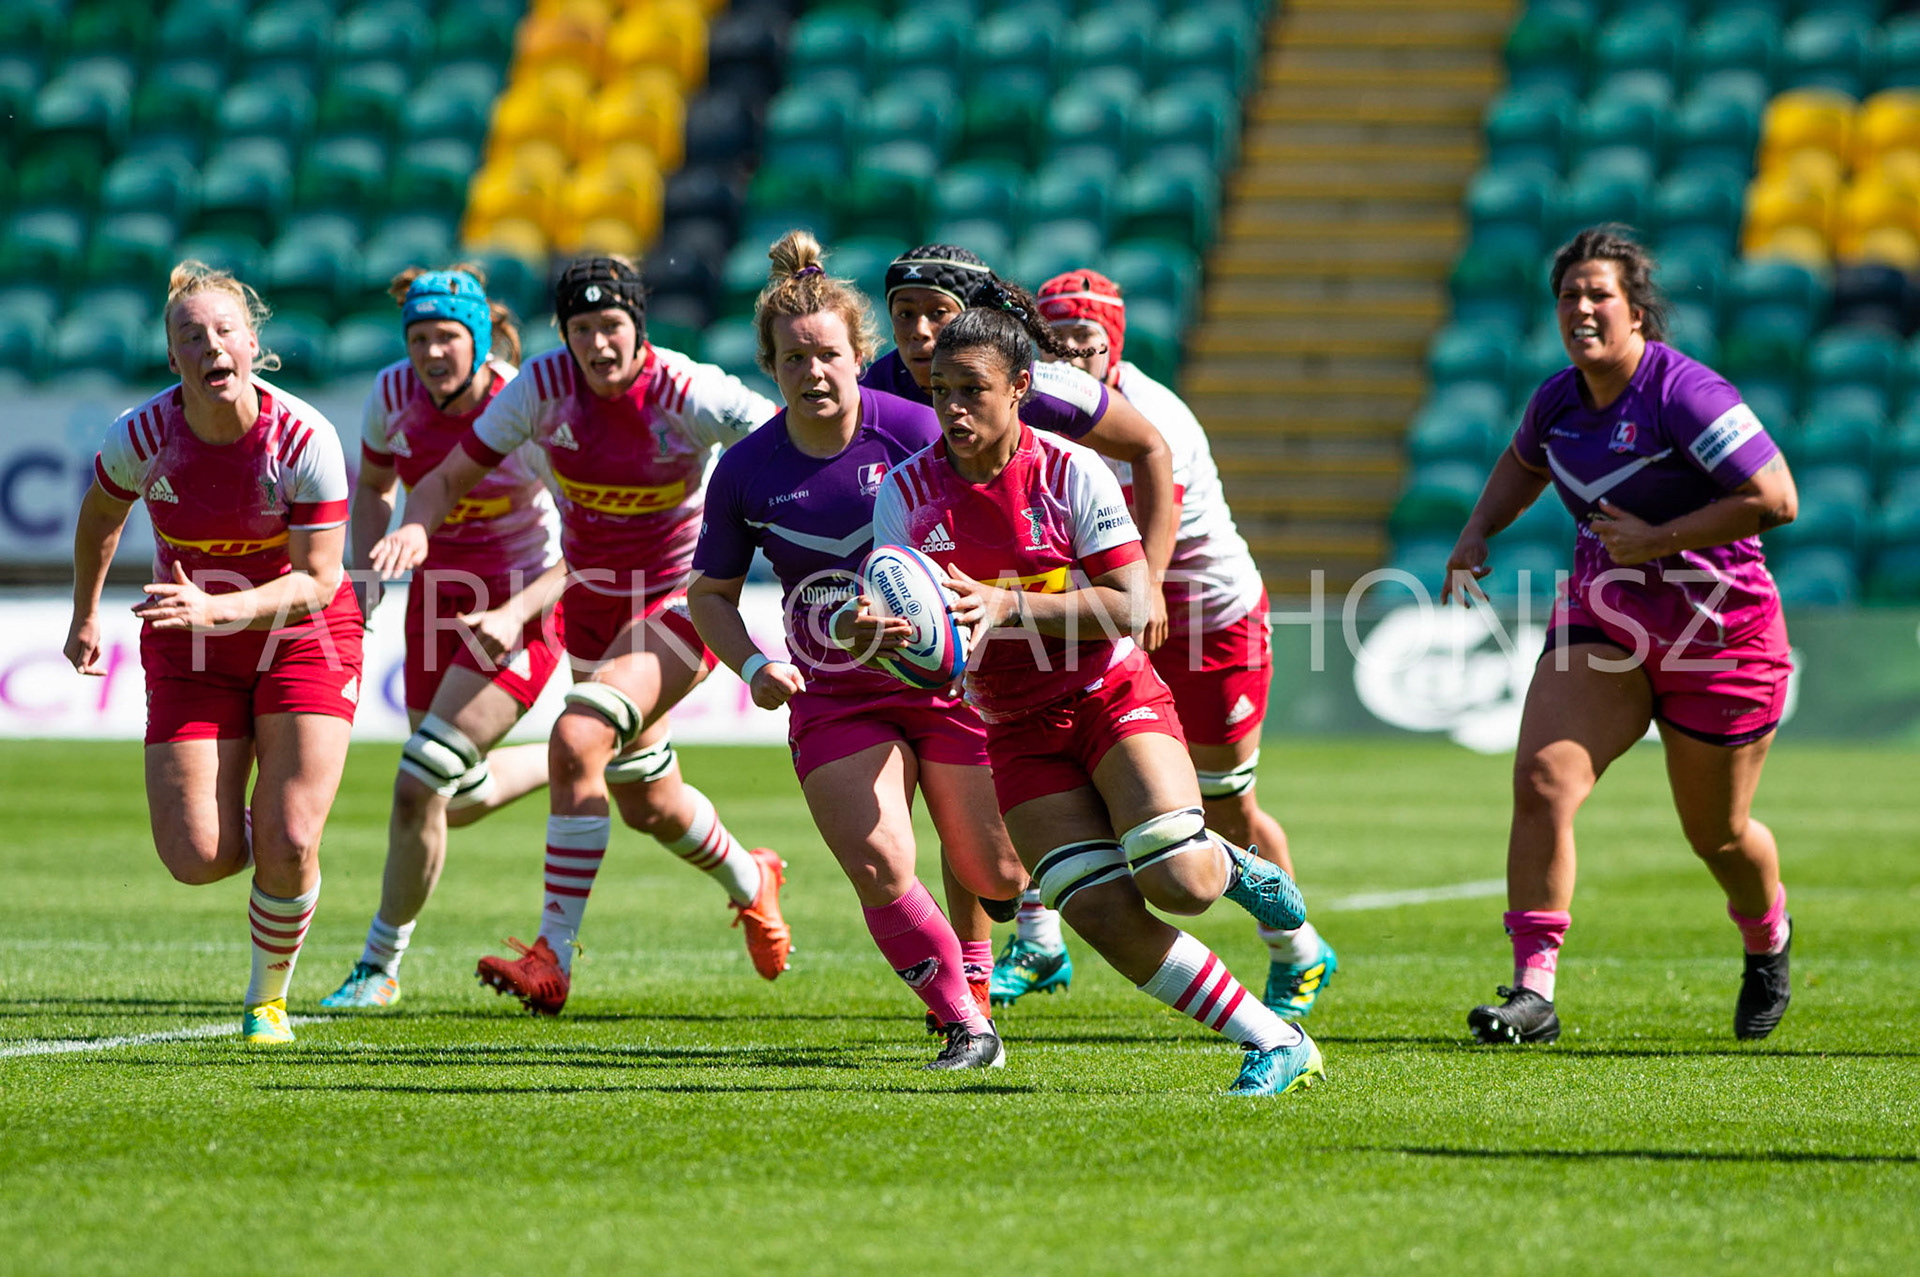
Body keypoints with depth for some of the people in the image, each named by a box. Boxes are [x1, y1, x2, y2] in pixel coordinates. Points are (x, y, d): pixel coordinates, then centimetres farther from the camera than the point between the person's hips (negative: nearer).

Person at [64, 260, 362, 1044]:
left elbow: (317, 581, -20)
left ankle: (269, 999, 14)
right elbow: (100, 515, 7)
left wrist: (218, 608, -34)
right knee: (196, 858, -11)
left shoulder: (304, 438, -22)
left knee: (289, 846, -14)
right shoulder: (143, 435, -17)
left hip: (302, 637, -2)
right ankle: (254, 837, 28)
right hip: (189, 654, 2)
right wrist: (85, 616, 18)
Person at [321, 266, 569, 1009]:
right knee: (459, 801, 15)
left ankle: (380, 966, 2)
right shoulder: (393, 394, -10)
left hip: (522, 605, -6)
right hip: (438, 591, 6)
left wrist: (516, 613, -31)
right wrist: (365, 574, -5)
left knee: (418, 787, -15)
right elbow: (373, 487, 11)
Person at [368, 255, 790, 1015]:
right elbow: (452, 474, -8)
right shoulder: (544, 387, -13)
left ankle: (553, 959, -24)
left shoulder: (686, 394, -22)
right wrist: (417, 525, -29)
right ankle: (748, 881, 51)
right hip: (591, 606, 5)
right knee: (646, 803, 18)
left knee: (577, 741, -27)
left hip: (682, 603, -5)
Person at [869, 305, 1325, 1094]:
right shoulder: (907, 492, -3)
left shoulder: (1071, 471, -10)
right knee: (1104, 916, -14)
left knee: (1180, 883, -23)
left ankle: (1229, 868, 16)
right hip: (1019, 731, 2)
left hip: (1113, 695, -2)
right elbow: (896, 620, -4)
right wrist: (891, 630, -29)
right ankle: (1277, 1045, -4)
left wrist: (1007, 603, -25)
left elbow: (1128, 607, -13)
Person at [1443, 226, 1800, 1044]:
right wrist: (1477, 533, 7)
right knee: (1541, 784, -17)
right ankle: (1534, 991, -17)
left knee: (1717, 836, 10)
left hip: (1716, 637, -5)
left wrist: (1656, 540, -25)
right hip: (1600, 624, 5)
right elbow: (1524, 464, 24)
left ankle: (1768, 940, 45)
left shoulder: (1684, 394, -22)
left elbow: (1776, 499, -26)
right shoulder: (1559, 398, 0)